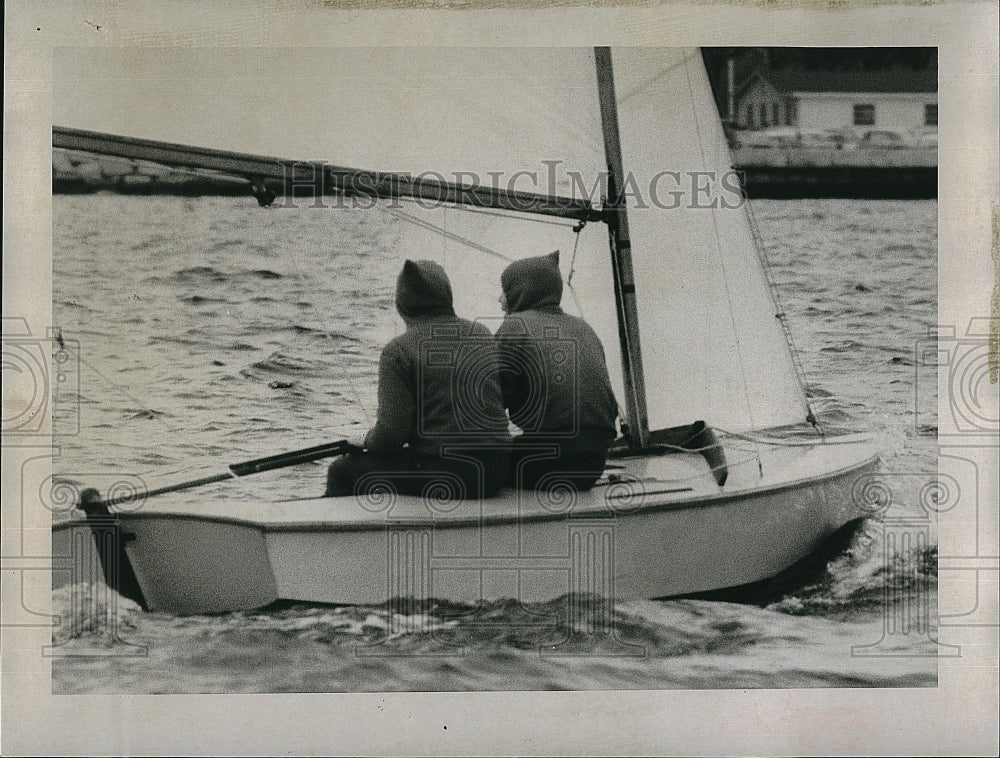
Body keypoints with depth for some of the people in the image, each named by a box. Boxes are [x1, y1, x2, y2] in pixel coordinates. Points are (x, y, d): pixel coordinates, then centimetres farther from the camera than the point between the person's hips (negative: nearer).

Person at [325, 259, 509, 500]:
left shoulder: (398, 351, -9)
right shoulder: (484, 336, 10)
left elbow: (392, 431, -15)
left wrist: (367, 442, 8)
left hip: (444, 476, -7)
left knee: (343, 471, 12)